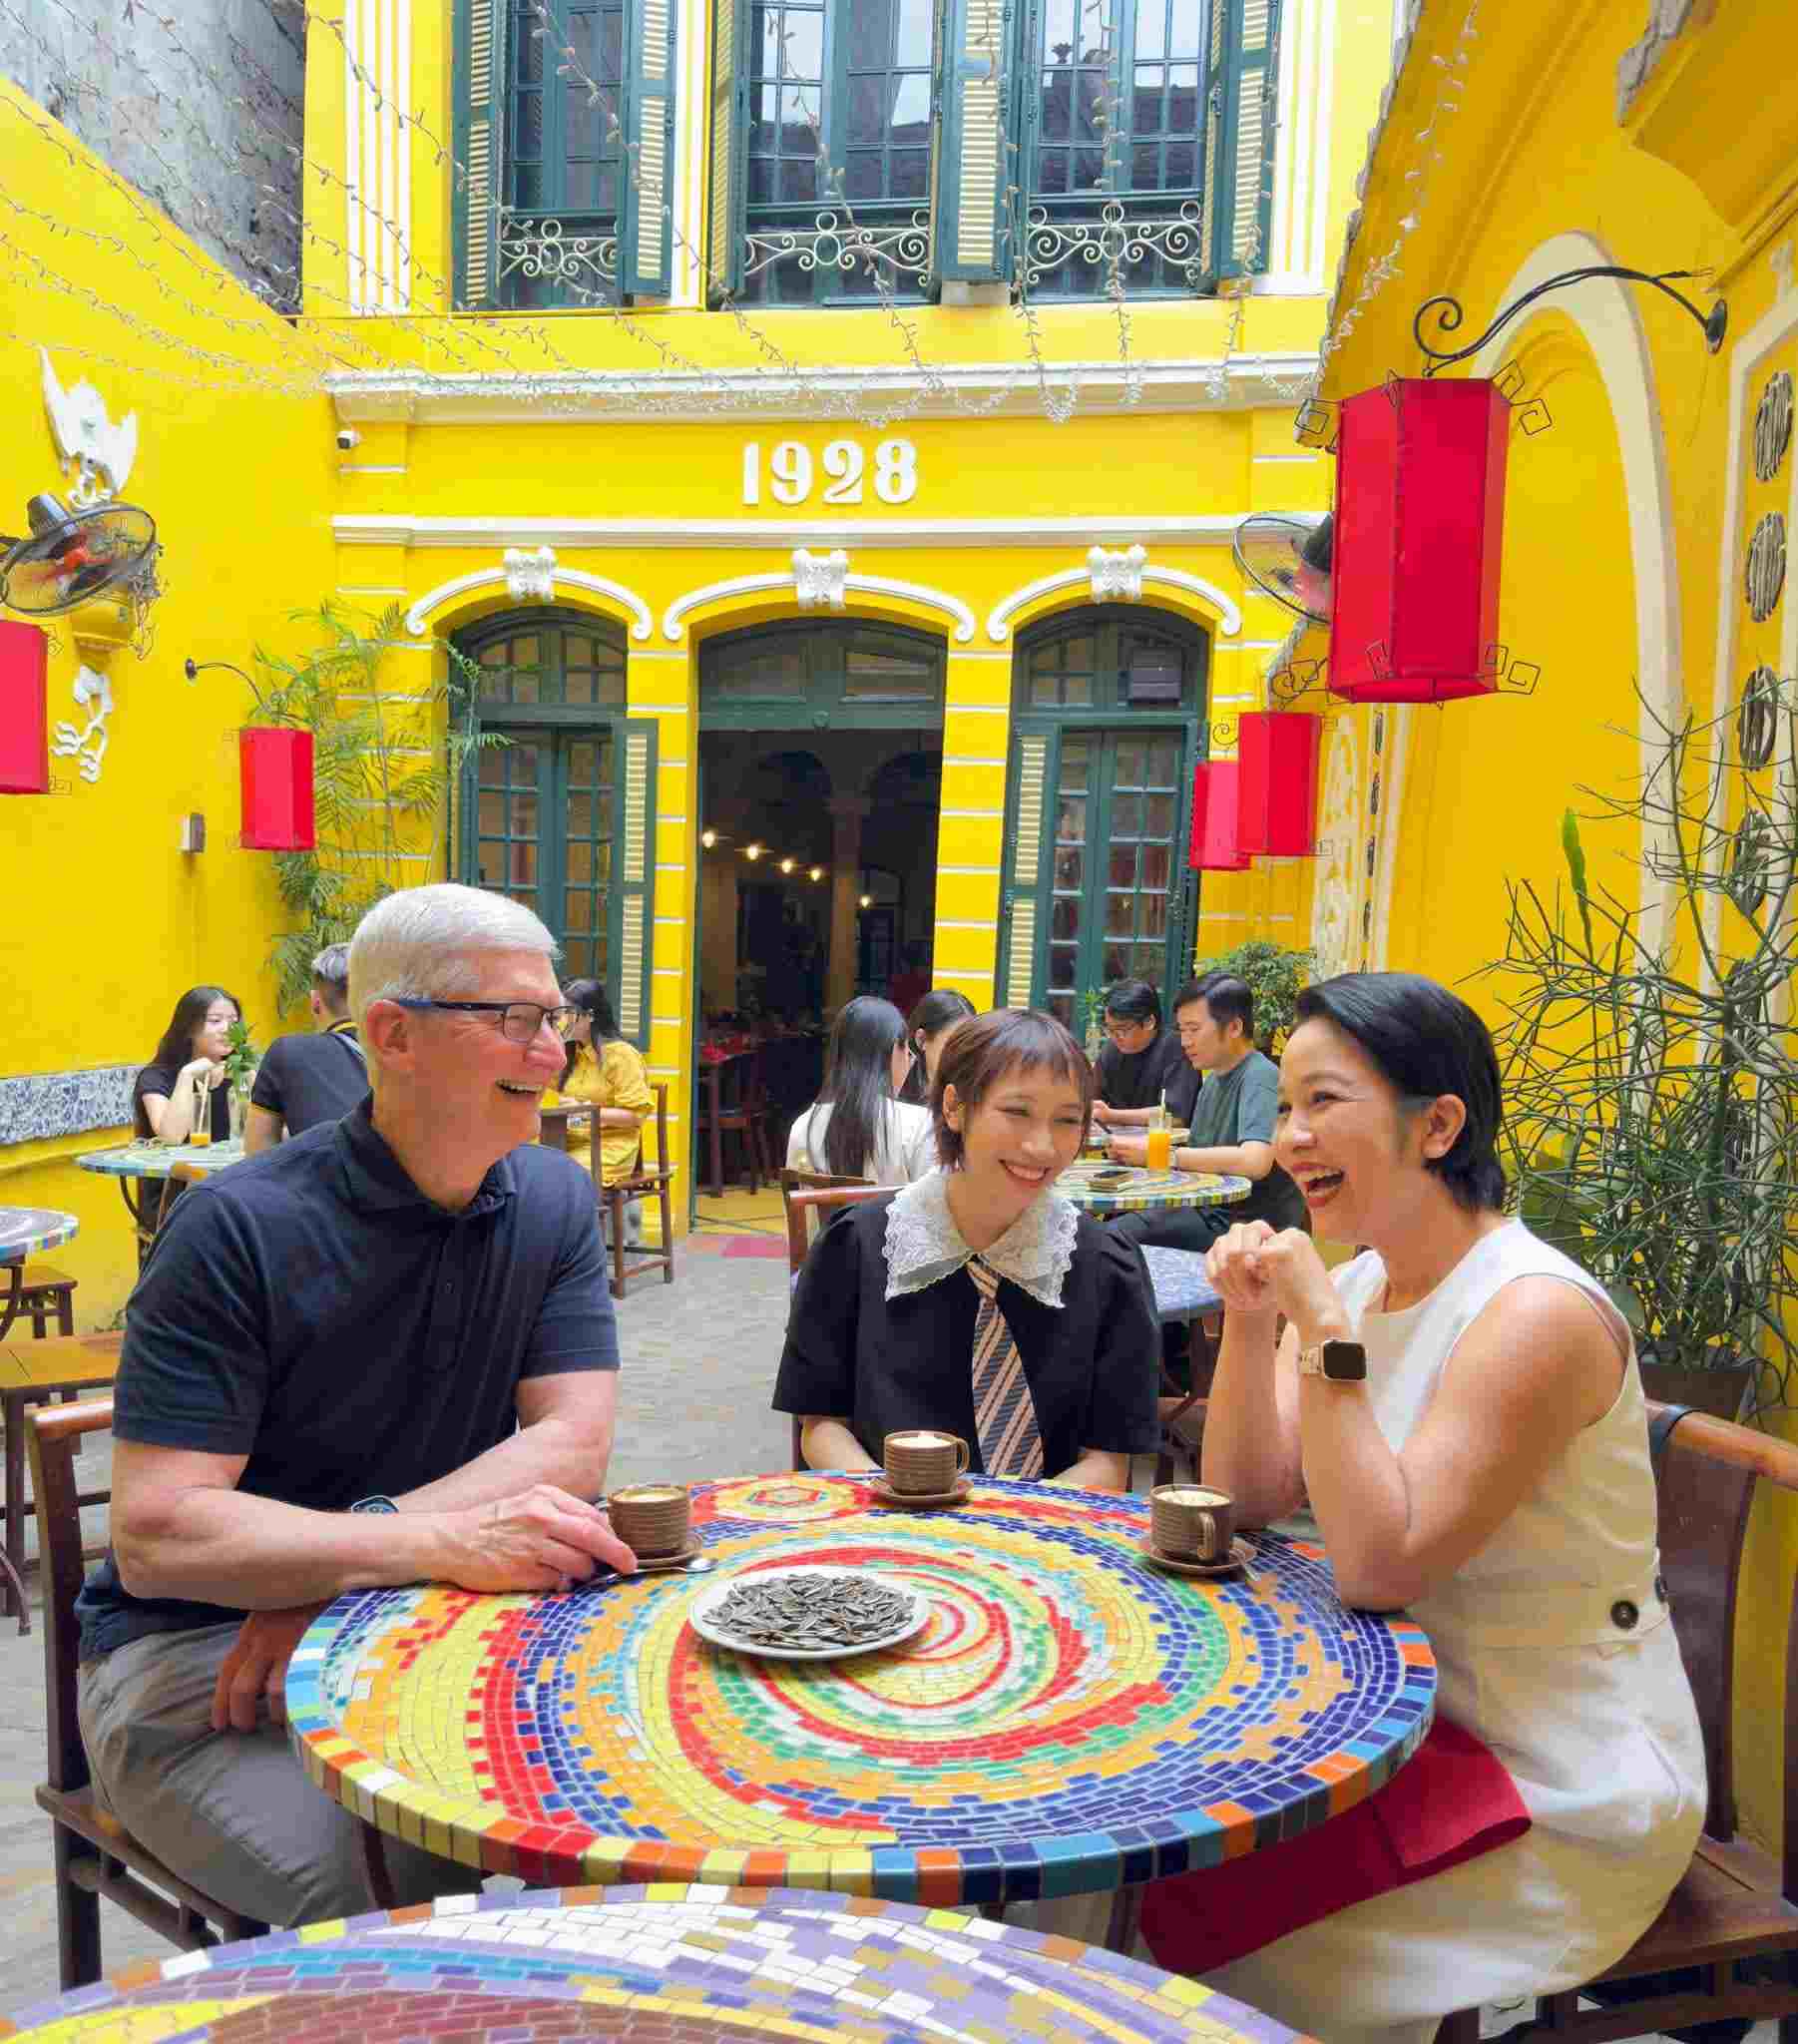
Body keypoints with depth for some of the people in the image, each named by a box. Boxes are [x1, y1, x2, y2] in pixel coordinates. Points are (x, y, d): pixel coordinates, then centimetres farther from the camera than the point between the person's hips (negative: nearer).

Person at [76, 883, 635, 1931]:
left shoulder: (554, 1202, -1)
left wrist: (346, 1549, -21)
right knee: (368, 1886, -27)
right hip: (196, 1649, -4)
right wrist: (445, 1543, -33)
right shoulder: (241, 1227, -16)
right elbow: (155, 1537, -20)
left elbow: (574, 1445, -9)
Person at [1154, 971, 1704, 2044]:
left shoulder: (1538, 1312, -24)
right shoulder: (1363, 1279, 1)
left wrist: (1324, 1331, -30)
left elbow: (1380, 1561, -27)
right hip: (1414, 1723, 7)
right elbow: (1247, 1496, -1)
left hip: (1563, 1794, -7)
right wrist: (1248, 1319, -14)